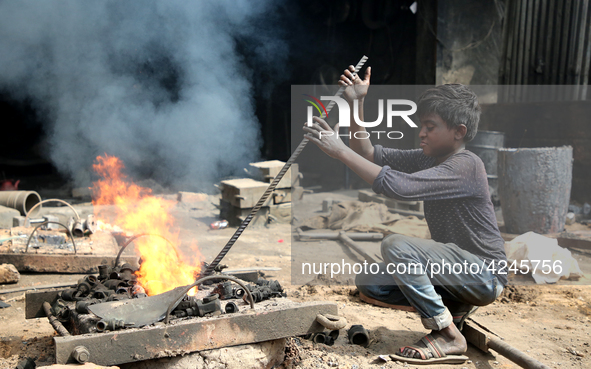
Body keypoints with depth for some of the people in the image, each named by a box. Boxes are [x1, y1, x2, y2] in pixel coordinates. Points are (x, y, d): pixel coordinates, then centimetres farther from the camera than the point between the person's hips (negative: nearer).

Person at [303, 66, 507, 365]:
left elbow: (398, 186, -36)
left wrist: (340, 150, -32)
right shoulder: (428, 158, 4)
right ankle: (454, 307, 10)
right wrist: (356, 103, -8)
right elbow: (369, 154, 3)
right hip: (456, 267, 9)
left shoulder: (465, 166, -23)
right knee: (368, 284, -1)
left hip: (485, 273, -8)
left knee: (396, 245, -28)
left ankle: (448, 336, -13)